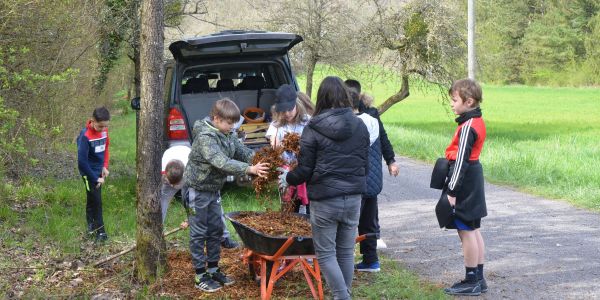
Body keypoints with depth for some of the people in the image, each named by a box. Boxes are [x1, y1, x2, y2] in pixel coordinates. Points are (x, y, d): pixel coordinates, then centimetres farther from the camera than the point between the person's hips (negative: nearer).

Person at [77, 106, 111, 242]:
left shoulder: (104, 130, -5)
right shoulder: (85, 136, -25)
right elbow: (82, 161, -24)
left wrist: (105, 167, 3)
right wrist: (95, 179, -17)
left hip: (99, 170, 6)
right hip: (89, 172, -6)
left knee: (92, 199, 18)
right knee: (96, 200, -4)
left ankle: (91, 226, 29)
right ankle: (100, 230, 3)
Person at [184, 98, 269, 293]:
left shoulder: (228, 136, 1)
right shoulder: (205, 138, -27)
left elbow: (243, 152, -2)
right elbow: (222, 163, -38)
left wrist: (261, 161, -22)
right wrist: (250, 169, -45)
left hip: (213, 188, 8)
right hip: (197, 189, -8)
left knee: (216, 229, 13)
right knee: (199, 233, 0)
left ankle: (213, 269, 24)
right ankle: (200, 275, 7)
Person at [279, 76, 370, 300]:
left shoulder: (313, 129, -10)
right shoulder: (360, 126, 3)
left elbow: (304, 170, -7)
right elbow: (365, 164, 11)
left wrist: (287, 178, 13)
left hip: (325, 199, -4)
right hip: (353, 198, 4)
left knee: (326, 253, 4)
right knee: (346, 252, 14)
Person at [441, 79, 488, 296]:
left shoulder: (467, 127, -19)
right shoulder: (477, 122, 11)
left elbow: (461, 160, -21)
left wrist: (452, 191, -20)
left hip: (465, 182, -10)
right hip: (474, 180, 10)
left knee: (466, 231, -3)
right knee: (473, 230, 14)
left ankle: (471, 281, 3)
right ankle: (478, 279, 21)